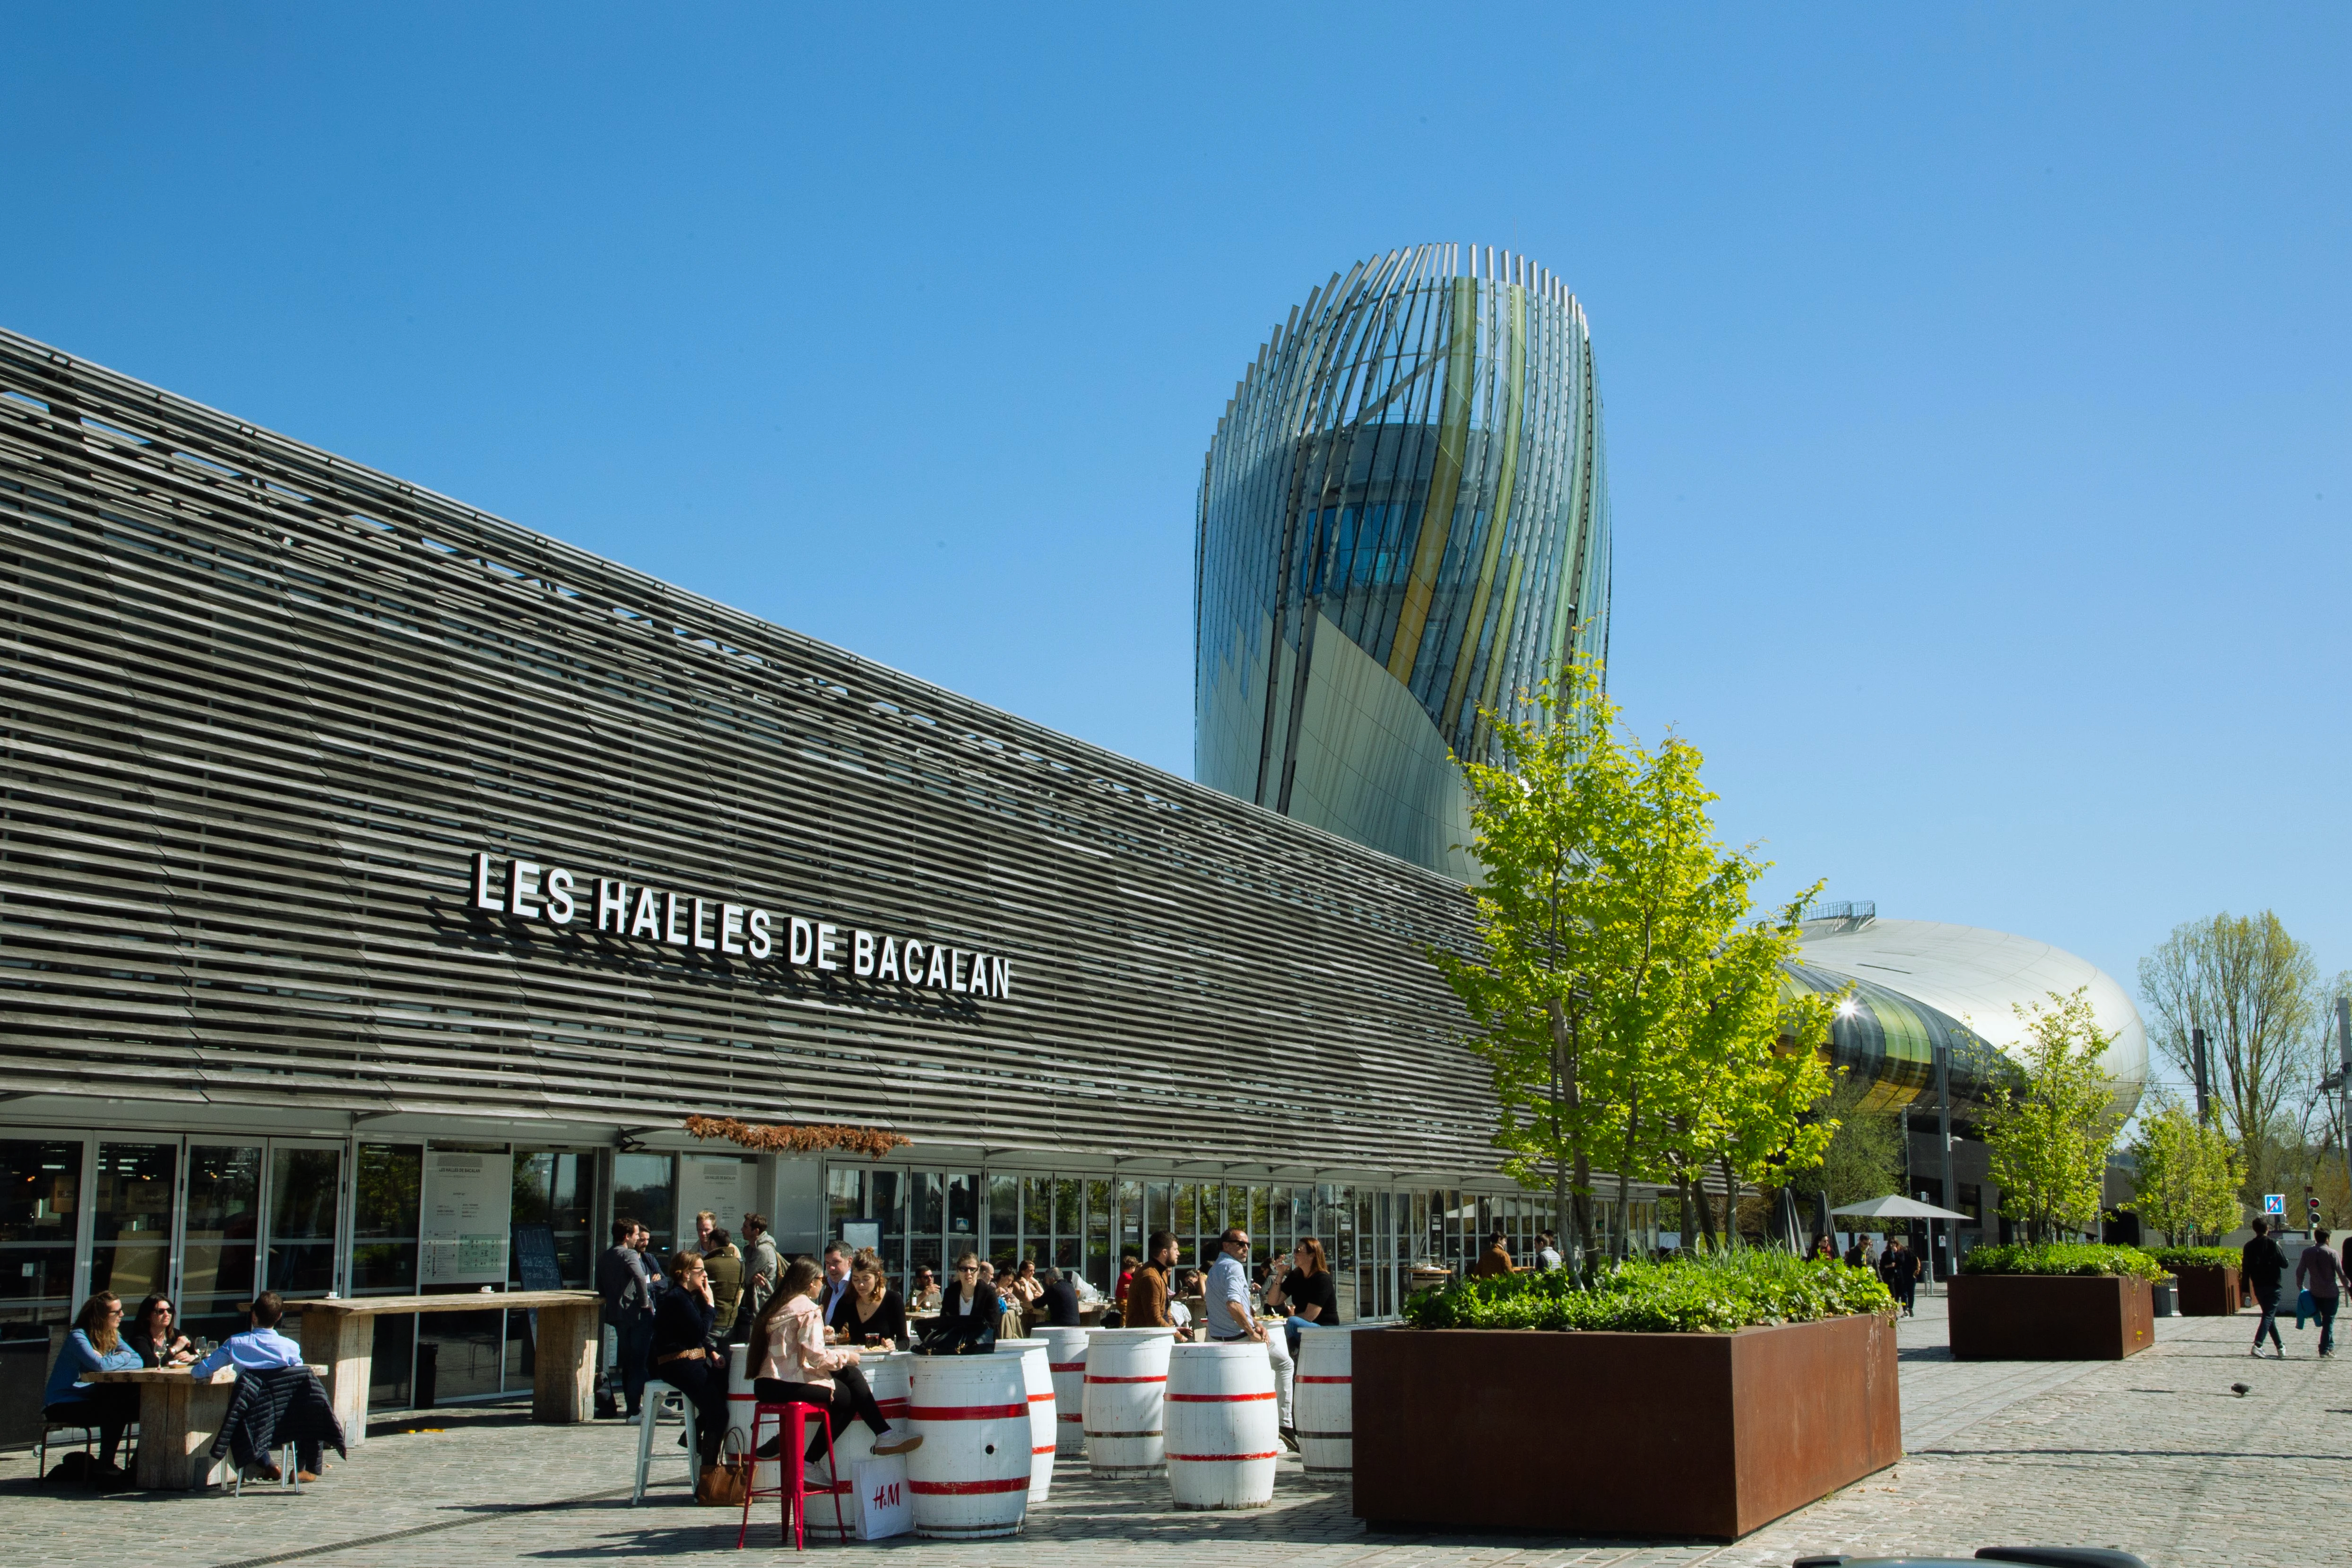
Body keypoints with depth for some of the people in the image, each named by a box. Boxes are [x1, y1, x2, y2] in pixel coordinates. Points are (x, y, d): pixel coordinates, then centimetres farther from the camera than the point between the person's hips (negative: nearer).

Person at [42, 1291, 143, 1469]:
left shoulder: (113, 1336, 7)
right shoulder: (78, 1337, -17)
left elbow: (137, 1361, -4)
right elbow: (100, 1365, -32)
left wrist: (110, 1362, -20)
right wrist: (123, 1357, -12)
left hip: (91, 1398, 7)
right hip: (64, 1406, -7)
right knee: (114, 1411, -29)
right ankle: (105, 1464, -10)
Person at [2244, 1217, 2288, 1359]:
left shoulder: (2249, 1247, 4)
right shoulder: (2272, 1244, -9)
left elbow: (2245, 1270, 5)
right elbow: (2284, 1263, -7)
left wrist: (2246, 1290, 11)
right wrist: (2279, 1251, 12)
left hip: (2258, 1287, 5)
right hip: (2272, 1285, -5)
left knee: (2269, 1315, 19)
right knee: (2269, 1315, -7)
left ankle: (2280, 1346, 28)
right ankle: (2257, 1346, -23)